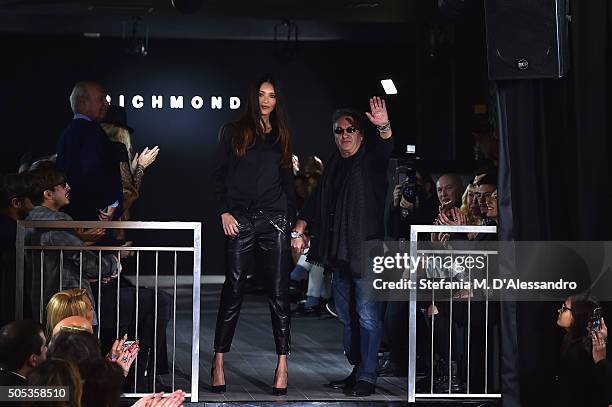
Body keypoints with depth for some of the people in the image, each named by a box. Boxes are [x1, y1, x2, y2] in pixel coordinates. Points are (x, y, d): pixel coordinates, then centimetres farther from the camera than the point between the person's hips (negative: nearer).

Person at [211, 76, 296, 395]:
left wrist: (293, 218, 8)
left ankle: (282, 365, -1)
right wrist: (224, 211, -5)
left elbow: (288, 180, 17)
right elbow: (219, 174, 6)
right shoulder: (234, 131, 9)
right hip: (240, 220, -2)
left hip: (274, 221, 2)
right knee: (233, 291, -2)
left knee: (278, 293, -2)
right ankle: (219, 362, 5)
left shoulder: (280, 136, 16)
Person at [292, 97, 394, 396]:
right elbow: (316, 201, 18)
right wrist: (299, 230, 8)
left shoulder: (371, 160, -1)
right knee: (346, 316, 11)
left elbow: (386, 147, -23)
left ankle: (366, 377, -7)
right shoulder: (333, 165, 16)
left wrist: (384, 127, -43)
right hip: (339, 253, 7)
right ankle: (357, 370, 19)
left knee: (367, 315, -9)